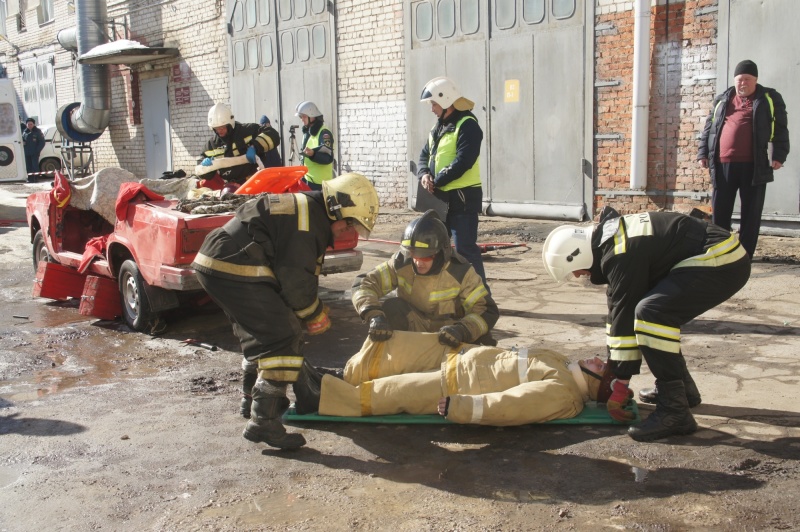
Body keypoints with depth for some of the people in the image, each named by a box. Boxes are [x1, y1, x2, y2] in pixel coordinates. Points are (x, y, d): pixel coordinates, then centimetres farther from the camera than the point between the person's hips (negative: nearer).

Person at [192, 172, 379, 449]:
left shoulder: (306, 210, 19)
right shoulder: (306, 217, -14)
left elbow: (292, 270, 24)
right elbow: (294, 277, -16)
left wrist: (314, 308, 18)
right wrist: (316, 315, -1)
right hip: (233, 271, -11)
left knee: (258, 333, 26)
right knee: (283, 337, -11)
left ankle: (253, 400, 42)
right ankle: (263, 421, -10)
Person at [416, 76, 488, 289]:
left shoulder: (467, 125, -12)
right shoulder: (438, 127, 17)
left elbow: (462, 162, -22)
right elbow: (425, 155, 16)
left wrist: (436, 181, -17)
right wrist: (424, 174, -6)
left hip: (463, 198, -9)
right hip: (440, 198, 9)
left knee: (465, 249, -9)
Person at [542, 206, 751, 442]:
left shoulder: (621, 256, -21)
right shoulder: (607, 239, 10)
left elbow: (624, 317, -17)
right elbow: (617, 310, 16)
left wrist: (620, 386, -8)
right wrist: (612, 368, 20)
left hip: (722, 262, -11)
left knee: (651, 314, -24)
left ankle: (674, 412, -18)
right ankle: (682, 388, 24)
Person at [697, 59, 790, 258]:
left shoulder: (770, 99, 8)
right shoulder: (721, 100, 16)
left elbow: (780, 130, 3)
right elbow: (709, 128, 18)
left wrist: (778, 155, -7)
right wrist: (703, 153, 9)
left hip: (754, 165, -2)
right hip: (723, 165, 2)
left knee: (751, 212, 2)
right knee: (719, 211, 3)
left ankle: (745, 255, 7)